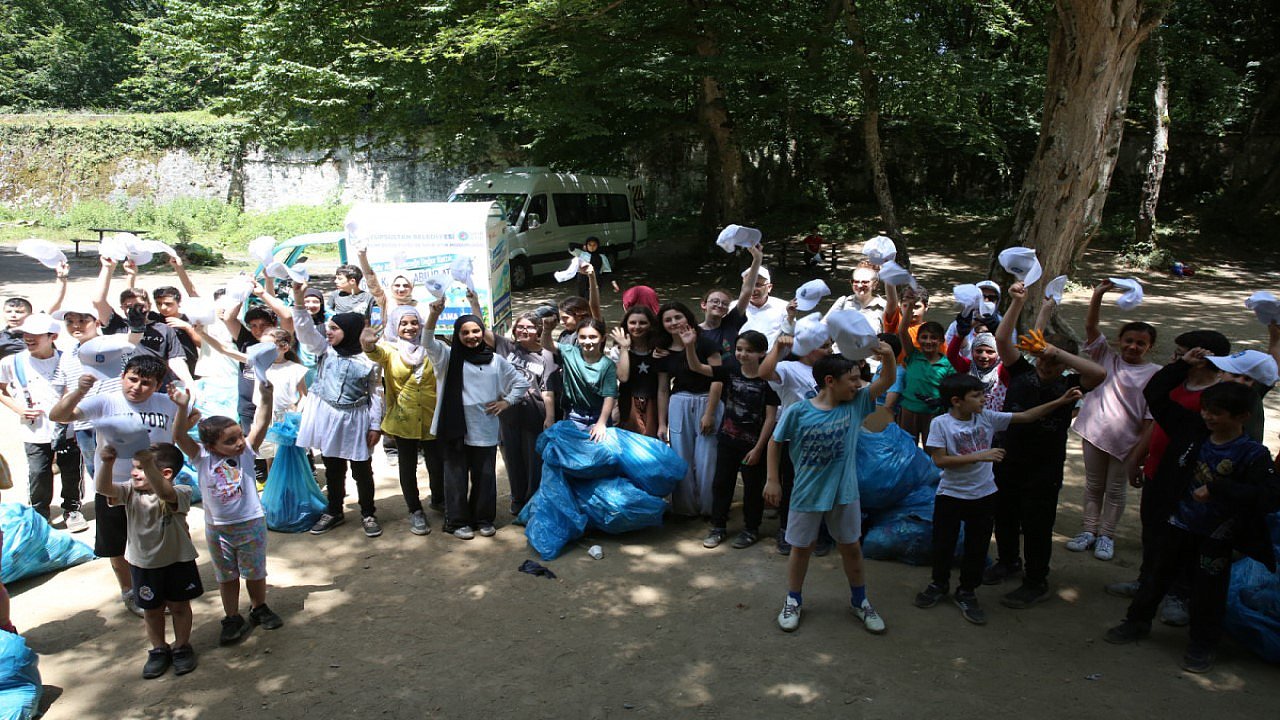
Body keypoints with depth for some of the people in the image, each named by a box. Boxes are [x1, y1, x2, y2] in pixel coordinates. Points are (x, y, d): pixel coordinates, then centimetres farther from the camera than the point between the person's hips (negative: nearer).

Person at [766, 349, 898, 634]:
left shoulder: (856, 404, -8)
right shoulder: (798, 412, -18)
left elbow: (887, 381, -8)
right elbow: (775, 443, -6)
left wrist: (888, 356, -28)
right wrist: (772, 480, -5)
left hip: (844, 493, 3)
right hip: (807, 493, -3)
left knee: (851, 547, 17)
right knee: (801, 548, 14)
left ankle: (860, 601, 37)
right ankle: (793, 601, 35)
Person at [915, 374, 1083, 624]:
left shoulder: (987, 417, -4)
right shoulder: (941, 423, -16)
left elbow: (1025, 416, -1)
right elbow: (940, 460, -21)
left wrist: (1060, 401, -8)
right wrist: (979, 456, -24)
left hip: (984, 495, 3)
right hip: (950, 495, -3)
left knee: (977, 547, 11)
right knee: (943, 543, 11)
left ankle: (967, 592, 29)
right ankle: (940, 584, 36)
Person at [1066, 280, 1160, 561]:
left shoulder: (1154, 374, -8)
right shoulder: (1107, 358, 0)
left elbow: (1151, 416, -10)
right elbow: (1091, 327, -8)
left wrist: (1141, 449, -13)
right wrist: (1098, 295, -19)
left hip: (1126, 442, -3)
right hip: (1095, 433, 3)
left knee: (1116, 490, 11)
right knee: (1093, 485, 15)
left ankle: (1106, 535, 25)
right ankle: (1089, 530, 29)